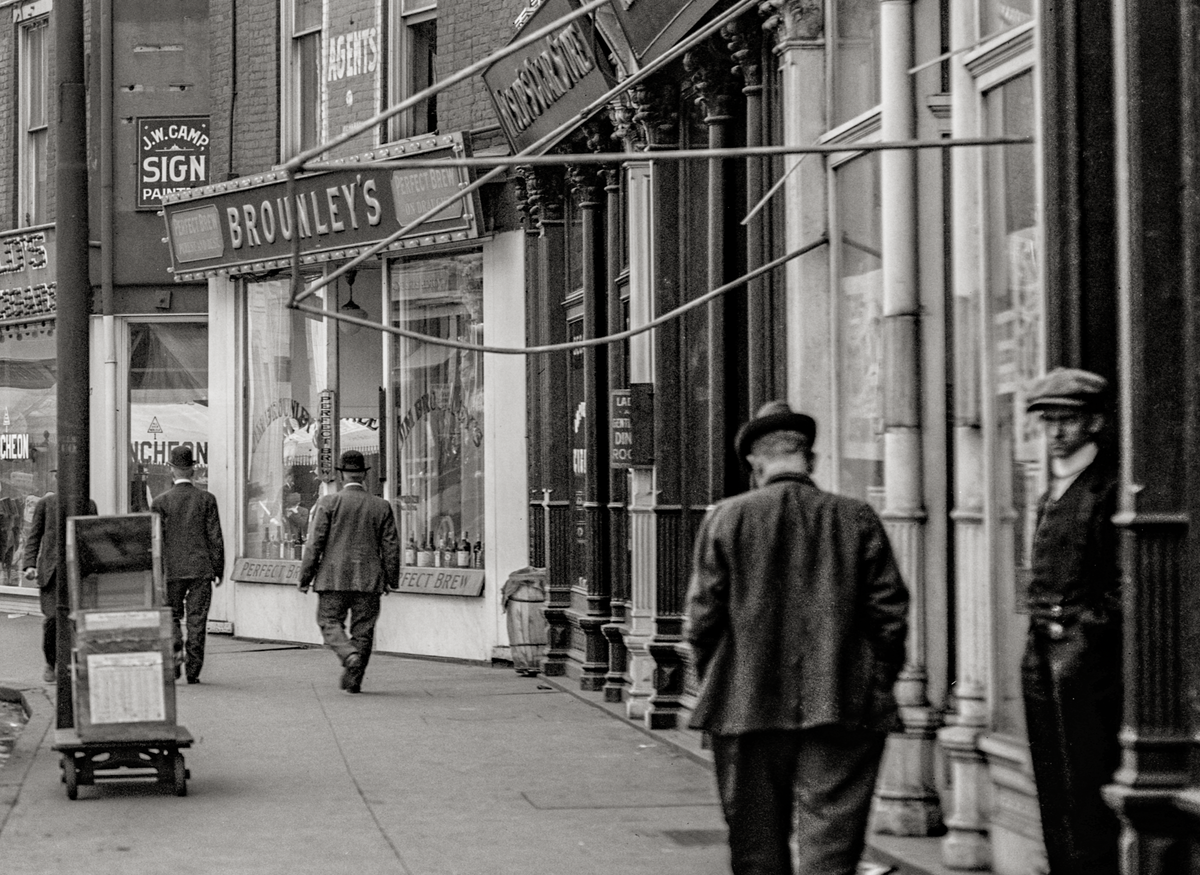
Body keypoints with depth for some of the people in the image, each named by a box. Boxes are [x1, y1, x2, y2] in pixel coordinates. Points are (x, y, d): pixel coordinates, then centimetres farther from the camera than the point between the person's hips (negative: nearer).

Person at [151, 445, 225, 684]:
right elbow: (215, 537, -1)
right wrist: (218, 570, 6)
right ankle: (193, 670, 4)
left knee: (172, 615, 12)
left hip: (172, 569, -1)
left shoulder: (161, 502, -3)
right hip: (201, 568, 1)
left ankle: (175, 652, -11)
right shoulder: (207, 499, -1)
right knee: (197, 618, 4)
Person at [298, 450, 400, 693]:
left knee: (330, 621, 5)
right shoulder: (382, 506, 4)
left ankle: (350, 655, -22)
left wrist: (305, 577, 1)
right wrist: (391, 579, 16)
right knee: (363, 629, 7)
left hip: (334, 578, -2)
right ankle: (354, 680, 7)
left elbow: (315, 543, -5)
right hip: (369, 581, 2)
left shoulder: (328, 503, -4)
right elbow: (391, 546, 7)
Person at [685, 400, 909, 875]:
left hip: (747, 710, 0)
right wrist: (876, 688, 11)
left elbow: (702, 617, -2)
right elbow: (890, 614, 1)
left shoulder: (724, 520, 0)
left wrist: (715, 687, 11)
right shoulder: (858, 519, 2)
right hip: (843, 709, 0)